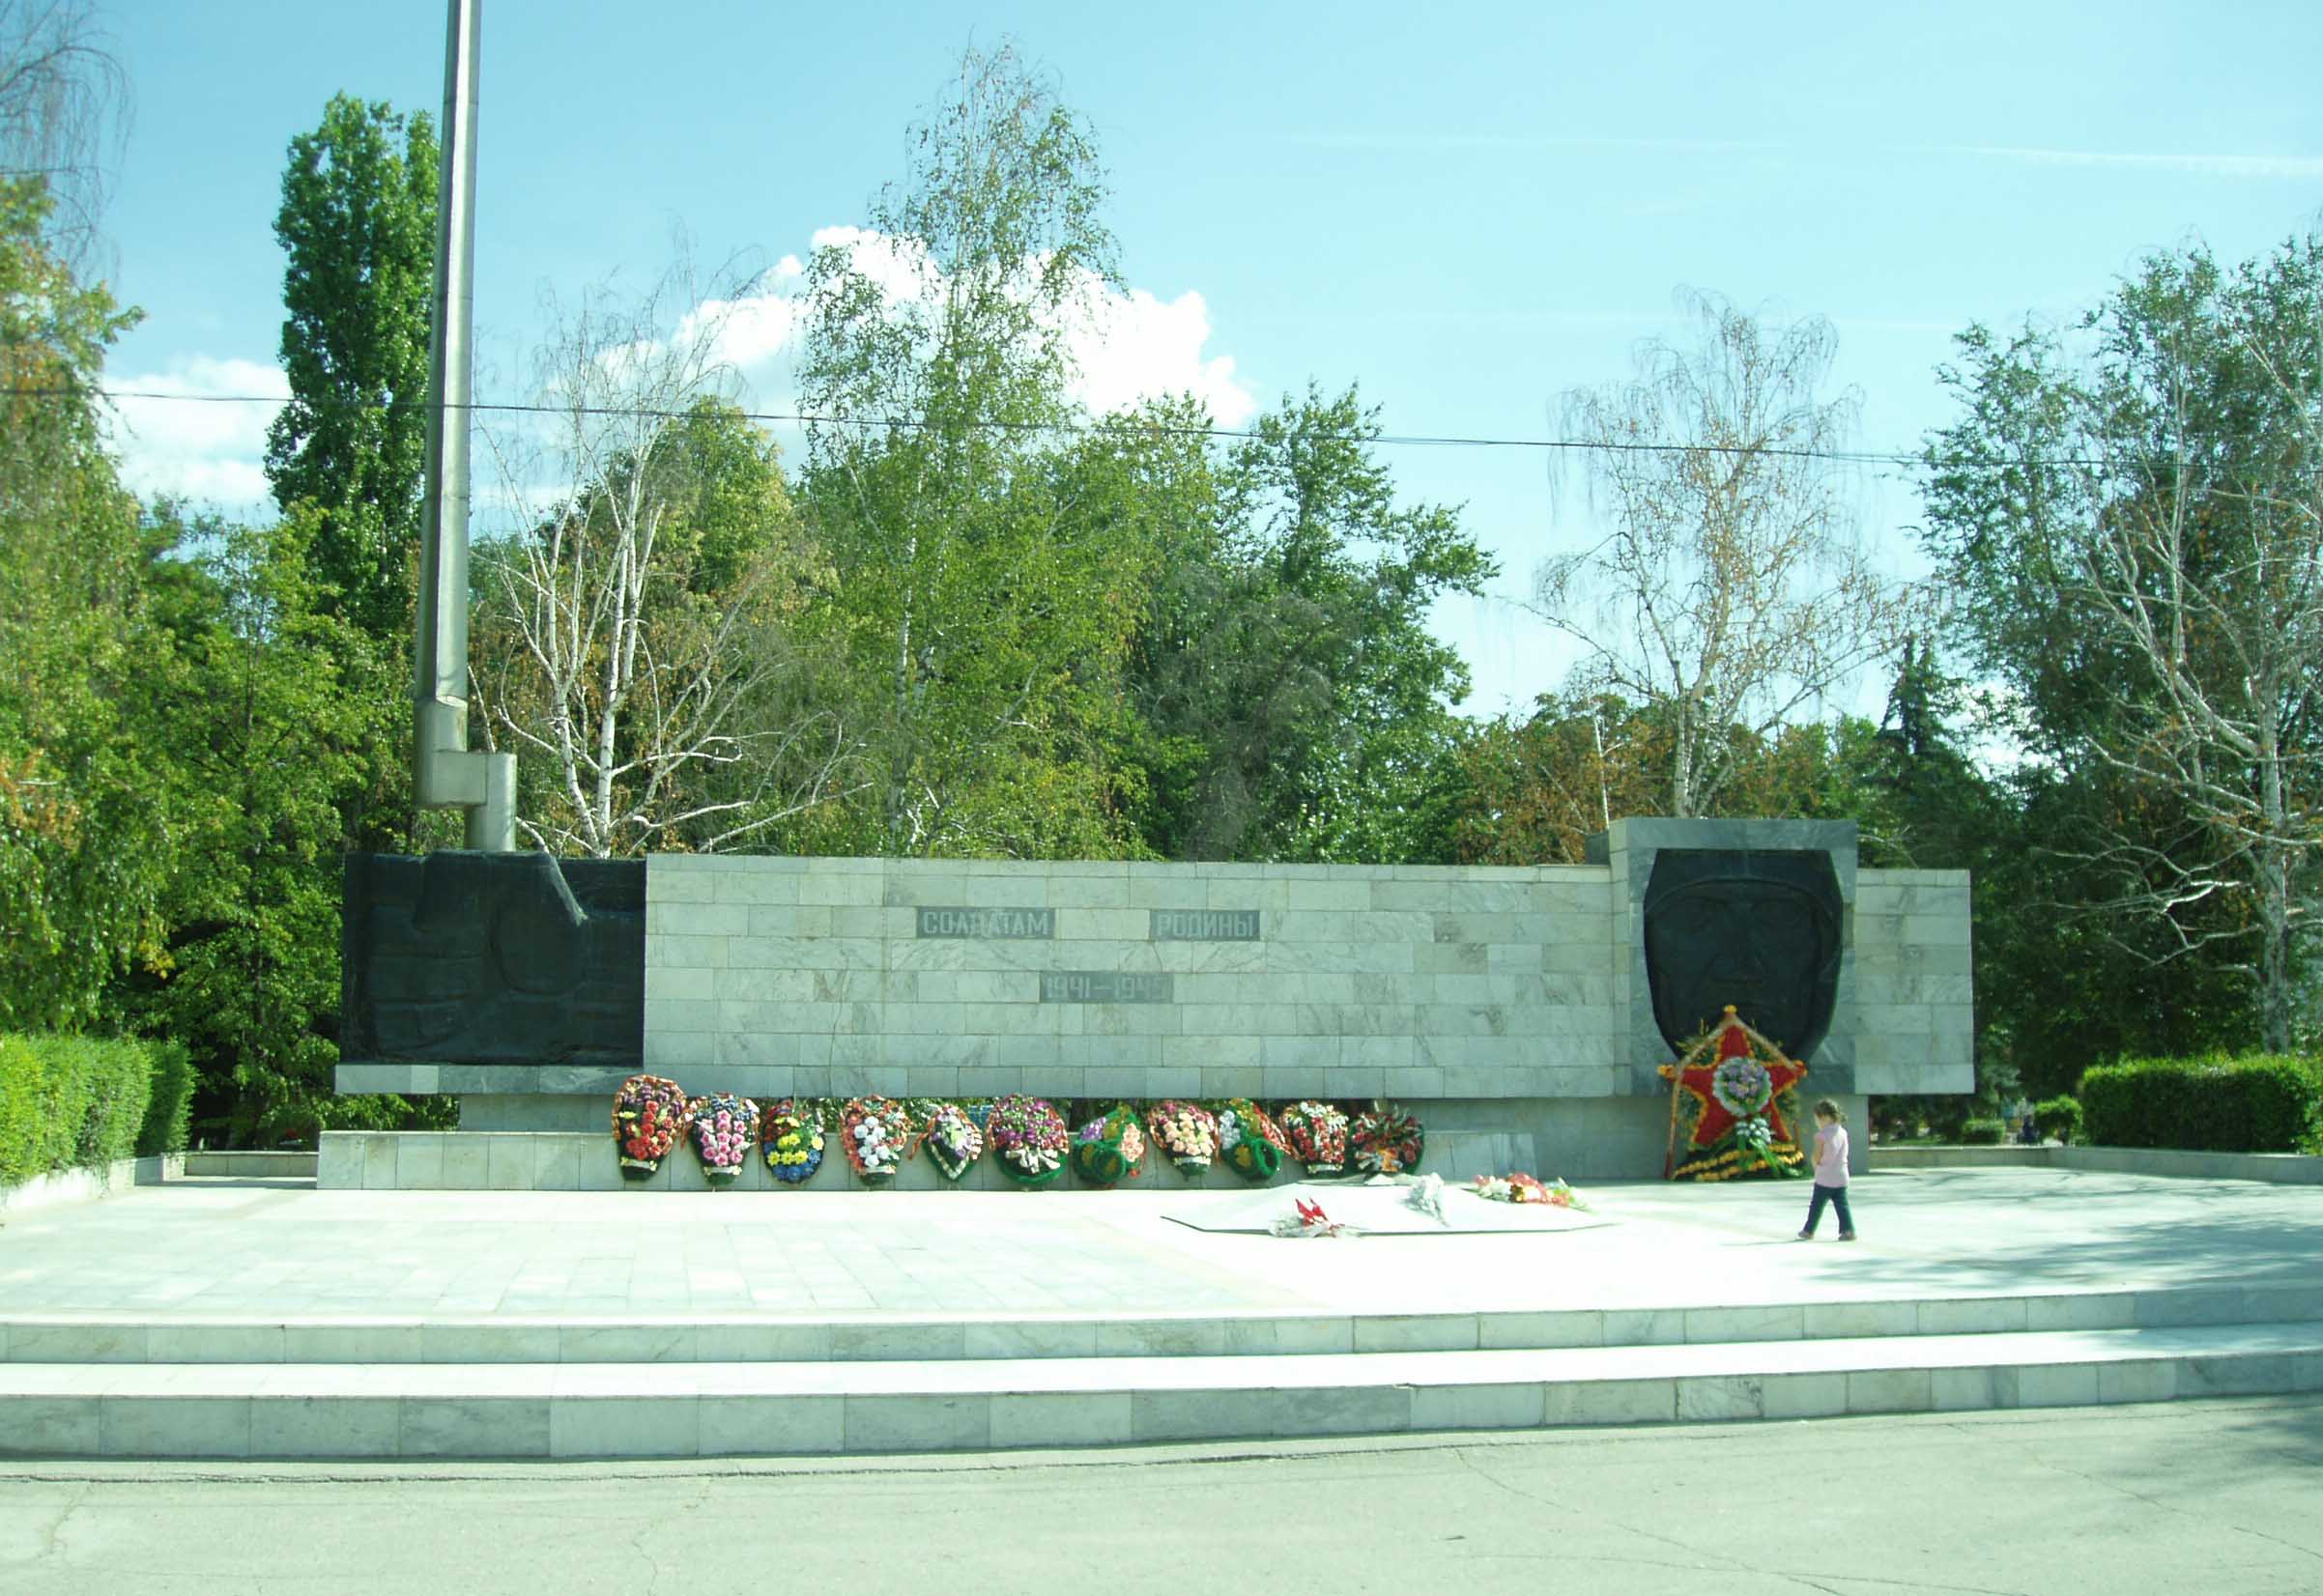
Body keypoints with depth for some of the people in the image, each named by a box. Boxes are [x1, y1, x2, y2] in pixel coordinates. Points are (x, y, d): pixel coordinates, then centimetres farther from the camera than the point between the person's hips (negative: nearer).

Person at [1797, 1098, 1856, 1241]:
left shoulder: (1821, 1135, -13)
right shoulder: (1843, 1132, 5)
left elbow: (1816, 1158, -10)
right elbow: (1844, 1154, 11)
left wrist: (1816, 1165, 9)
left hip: (1824, 1178, -5)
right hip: (1841, 1177, 5)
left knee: (1816, 1206, 7)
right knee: (1842, 1205, 6)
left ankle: (1809, 1231, 16)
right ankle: (1849, 1230, -4)